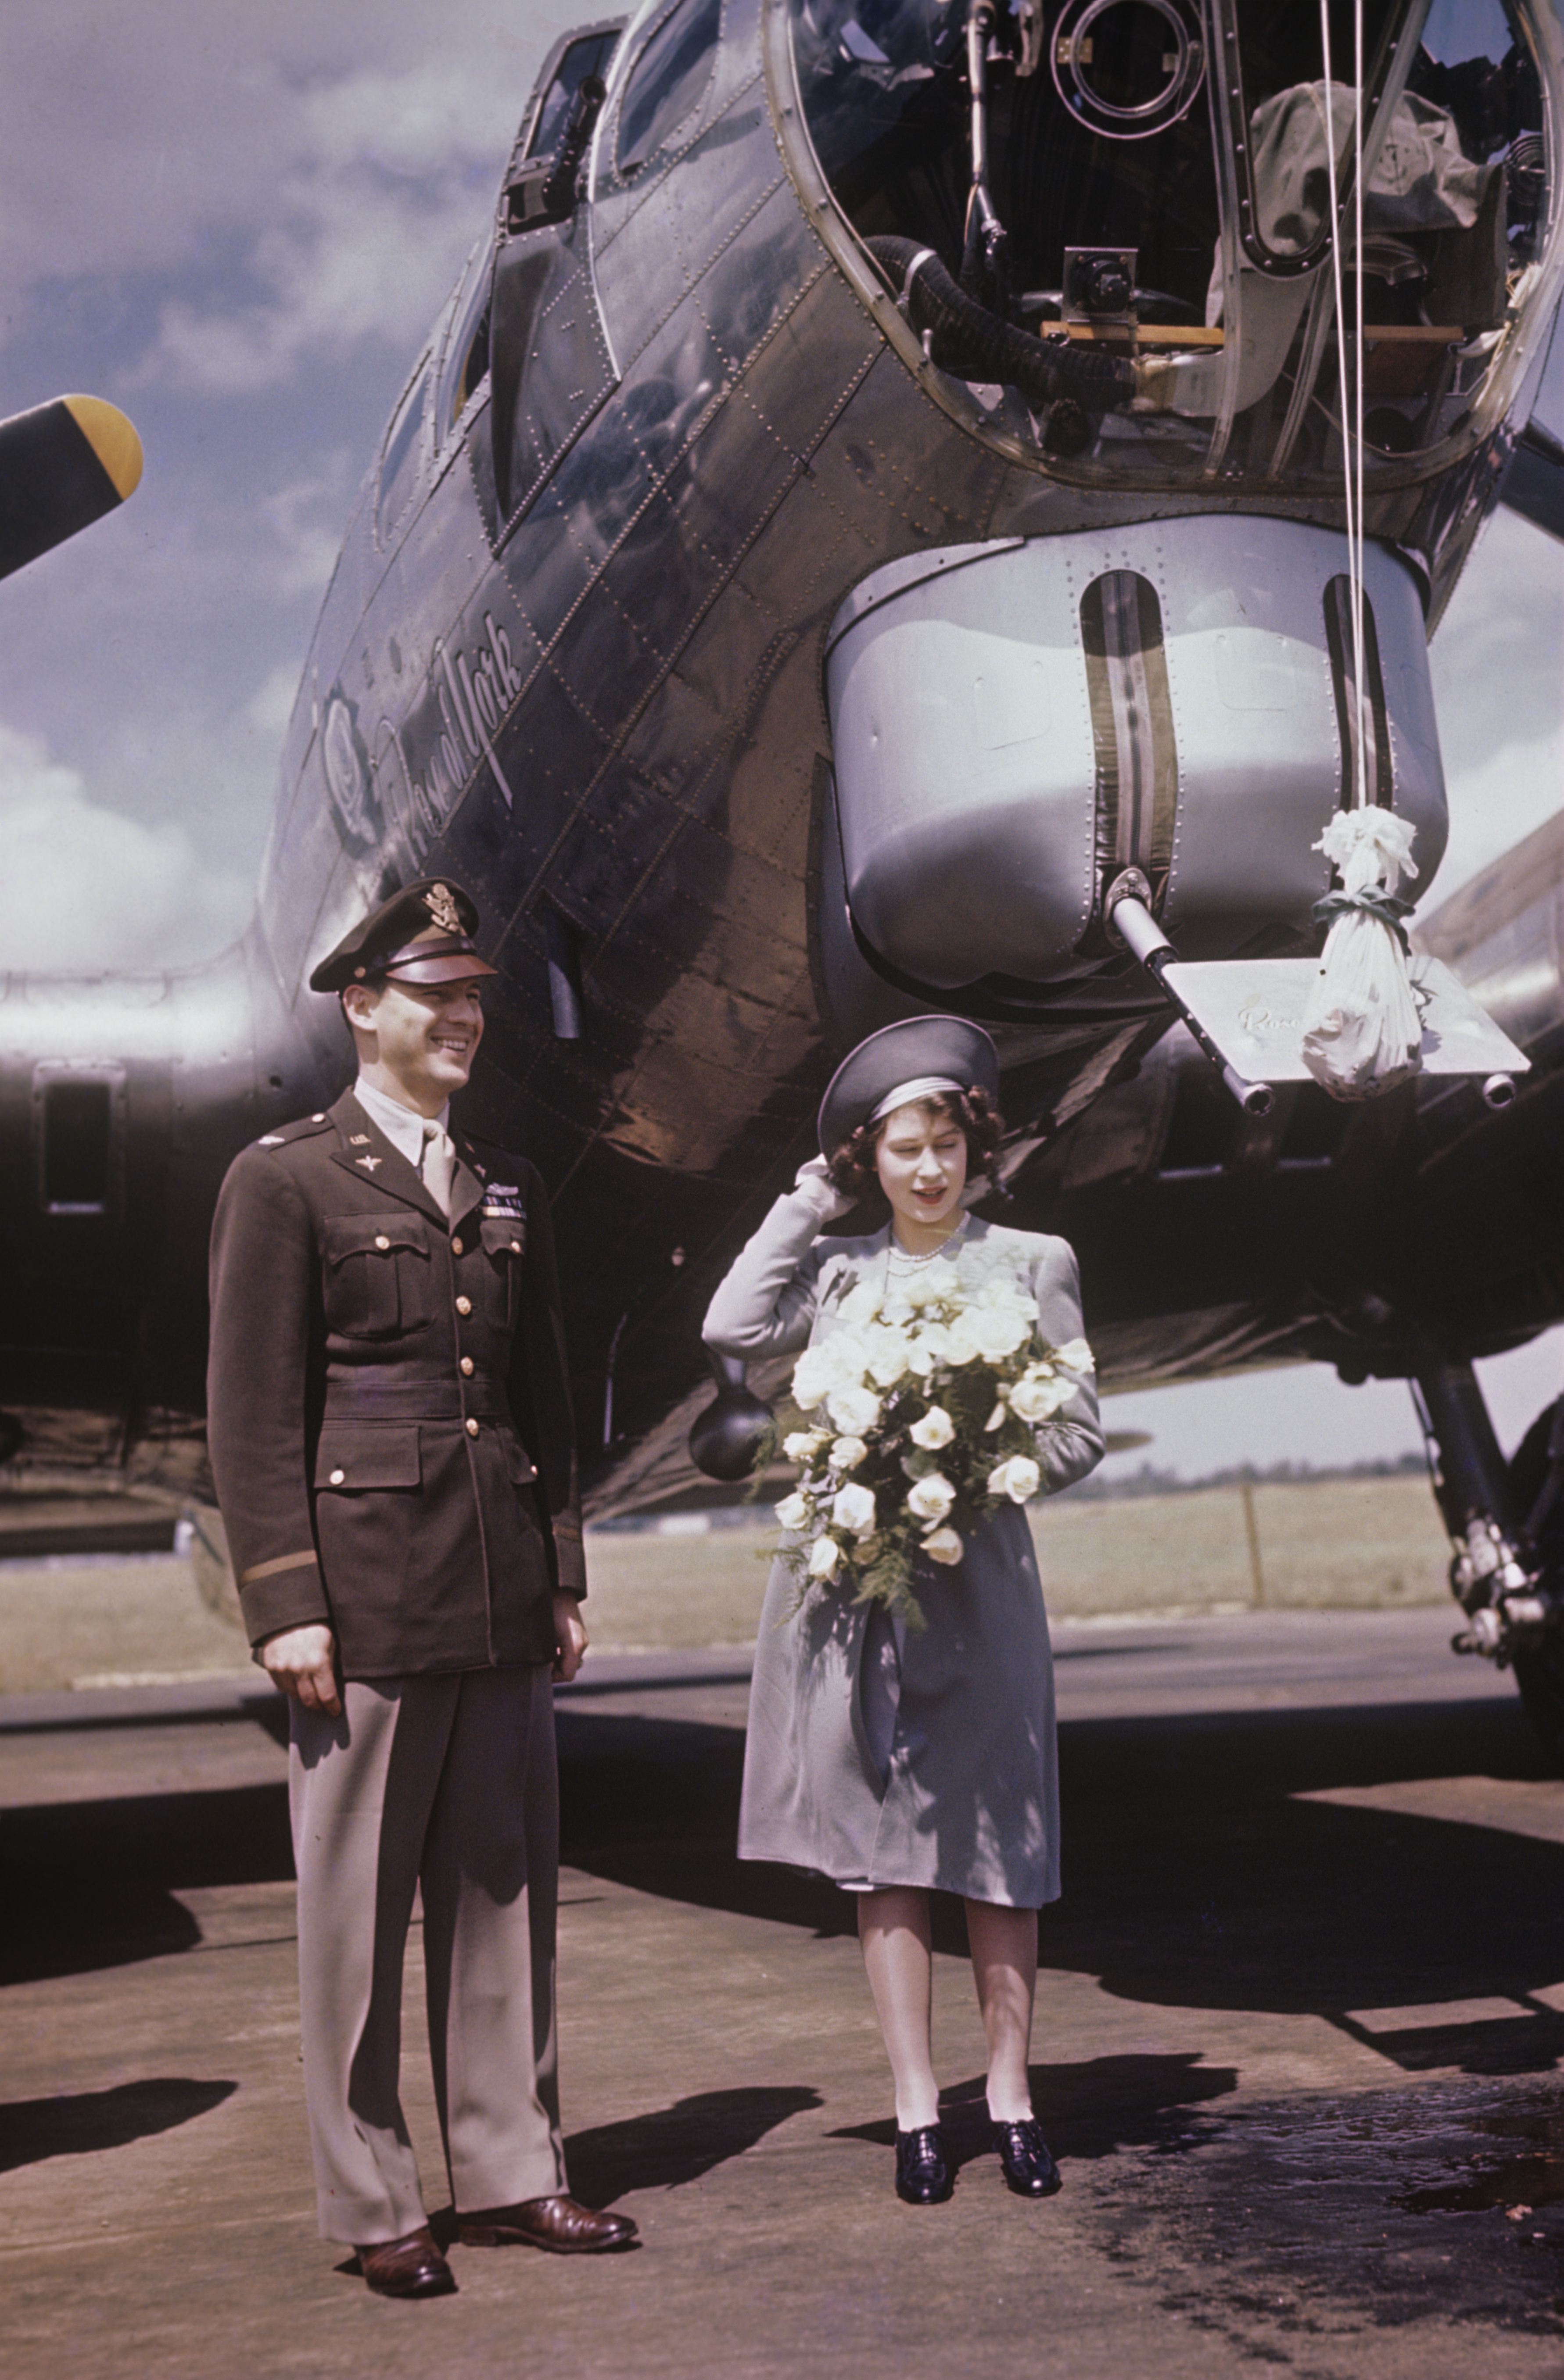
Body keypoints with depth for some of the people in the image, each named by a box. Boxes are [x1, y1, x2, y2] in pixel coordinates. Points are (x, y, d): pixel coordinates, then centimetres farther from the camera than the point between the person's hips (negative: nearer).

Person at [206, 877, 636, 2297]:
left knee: (506, 1890, 10)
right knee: (357, 1911, 3)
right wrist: (285, 1606, -11)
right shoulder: (285, 1180, -2)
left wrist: (563, 1579, 14)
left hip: (502, 1601, 6)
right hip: (367, 1597, -5)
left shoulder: (511, 1192, 16)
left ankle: (509, 2175, 21)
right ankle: (374, 2207, 14)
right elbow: (252, 1414, -6)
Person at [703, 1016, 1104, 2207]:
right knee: (880, 1845, 4)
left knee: (997, 1846, 3)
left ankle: (1010, 2089, 17)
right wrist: (814, 1197, 0)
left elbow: (1079, 1432, 4)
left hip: (977, 1583, -1)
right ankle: (917, 2104, 11)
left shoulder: (1031, 1262, 5)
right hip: (852, 1581, 1)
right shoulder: (835, 1269, 9)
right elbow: (734, 1328, -8)